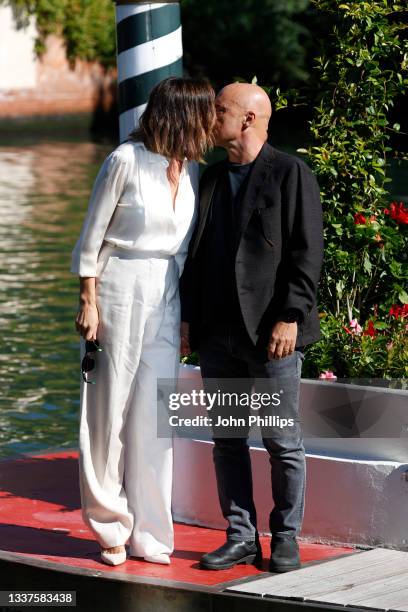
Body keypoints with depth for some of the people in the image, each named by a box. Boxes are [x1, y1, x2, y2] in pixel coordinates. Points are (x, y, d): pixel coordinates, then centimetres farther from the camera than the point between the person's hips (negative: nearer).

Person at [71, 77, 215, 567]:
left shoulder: (191, 170, 7)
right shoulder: (126, 161, -11)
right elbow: (91, 237, -6)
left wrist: (188, 310, 12)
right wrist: (88, 302, -9)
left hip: (166, 299, 5)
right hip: (119, 290, -5)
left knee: (154, 416, 3)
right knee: (110, 411, 2)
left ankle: (148, 534, 8)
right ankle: (111, 528, 12)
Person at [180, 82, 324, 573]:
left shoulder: (291, 174, -4)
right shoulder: (211, 179, 15)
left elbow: (306, 253, -9)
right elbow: (196, 254, 17)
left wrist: (289, 317, -16)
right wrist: (187, 319, 10)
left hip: (271, 333, -6)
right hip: (218, 335, 6)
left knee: (282, 441, 1)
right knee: (227, 439, 7)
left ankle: (286, 539, 13)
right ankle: (241, 538, 15)